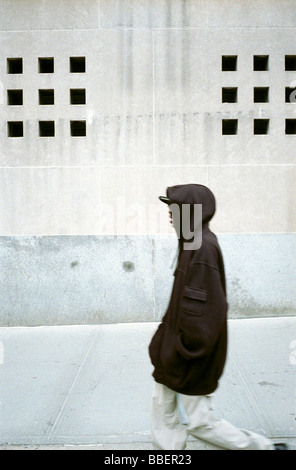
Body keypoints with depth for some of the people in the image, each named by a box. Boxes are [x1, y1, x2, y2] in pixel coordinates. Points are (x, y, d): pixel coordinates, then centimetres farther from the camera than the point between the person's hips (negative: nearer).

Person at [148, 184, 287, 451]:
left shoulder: (203, 249, -26)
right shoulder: (193, 245, 6)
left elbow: (208, 309, -28)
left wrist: (184, 351, -20)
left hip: (192, 360, -9)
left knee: (198, 422, 8)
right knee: (164, 407, 20)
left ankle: (264, 447, 25)